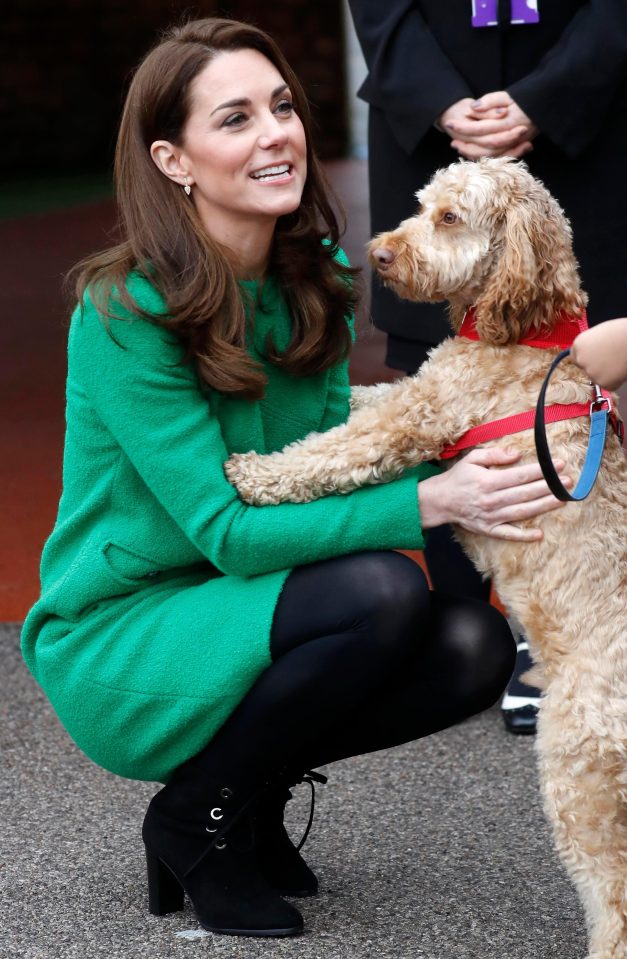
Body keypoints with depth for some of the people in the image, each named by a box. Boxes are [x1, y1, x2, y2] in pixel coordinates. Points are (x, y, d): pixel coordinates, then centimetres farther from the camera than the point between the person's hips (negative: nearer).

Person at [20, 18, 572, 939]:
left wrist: (470, 452, -16)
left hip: (237, 621, 7)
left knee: (474, 643, -16)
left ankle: (253, 790, 8)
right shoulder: (127, 313, -21)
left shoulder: (319, 278, 1)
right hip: (116, 645, -7)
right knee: (382, 591, -29)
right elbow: (227, 532, -24)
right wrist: (427, 503, -31)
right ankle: (197, 817, -6)